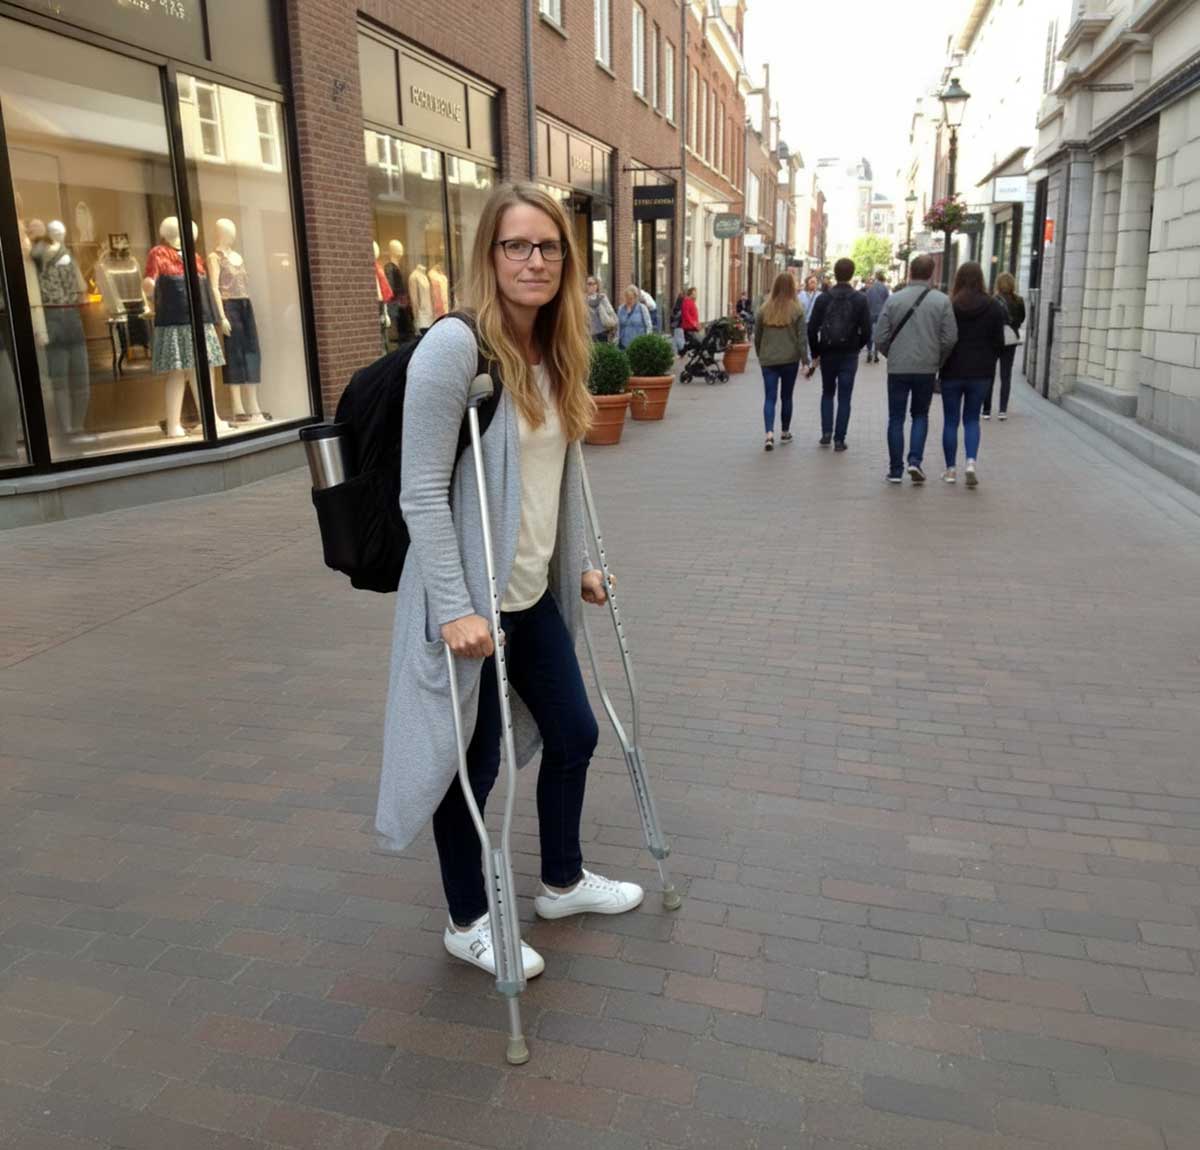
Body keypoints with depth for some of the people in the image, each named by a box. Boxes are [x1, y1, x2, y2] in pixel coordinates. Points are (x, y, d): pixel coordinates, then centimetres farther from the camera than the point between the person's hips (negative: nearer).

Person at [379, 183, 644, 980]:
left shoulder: (553, 354, 7)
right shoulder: (455, 346, -18)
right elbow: (422, 493, -20)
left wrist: (578, 564, 17)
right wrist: (455, 608, -23)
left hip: (534, 594, 9)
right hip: (470, 602, -8)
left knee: (574, 733, 19)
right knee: (473, 763, 7)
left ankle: (563, 881, 43)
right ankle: (468, 923, 31)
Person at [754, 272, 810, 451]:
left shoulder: (764, 310, 1)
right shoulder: (797, 310, -5)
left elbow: (757, 337, 8)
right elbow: (802, 337, -6)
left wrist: (760, 356, 22)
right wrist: (805, 360, -2)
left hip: (768, 360, 1)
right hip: (790, 359, 0)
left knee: (769, 397, 0)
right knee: (786, 396, 14)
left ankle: (769, 434, -19)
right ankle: (785, 432, 27)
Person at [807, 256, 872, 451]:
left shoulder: (823, 297, -4)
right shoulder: (860, 299, -5)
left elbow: (812, 328, -6)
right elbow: (866, 330, -7)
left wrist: (815, 352, 5)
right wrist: (857, 347, 10)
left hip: (827, 353, 1)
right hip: (849, 355, -1)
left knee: (827, 393, 18)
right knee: (844, 397, 4)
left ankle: (826, 433, 8)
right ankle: (839, 439, 3)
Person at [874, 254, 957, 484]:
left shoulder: (894, 299, -4)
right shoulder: (942, 301, -4)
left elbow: (880, 338, -4)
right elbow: (949, 338, -6)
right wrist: (938, 361, 12)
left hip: (897, 369, 0)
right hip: (927, 369, 1)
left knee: (896, 418, 8)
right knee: (920, 415, 16)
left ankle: (896, 470, 9)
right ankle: (915, 460, 0)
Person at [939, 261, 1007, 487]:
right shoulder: (993, 307, -2)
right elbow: (999, 342, 1)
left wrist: (939, 364, 10)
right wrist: (989, 362, 16)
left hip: (952, 371, -2)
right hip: (981, 373, 2)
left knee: (951, 420, 8)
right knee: (972, 419, 13)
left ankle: (950, 469, 11)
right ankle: (971, 462, -6)